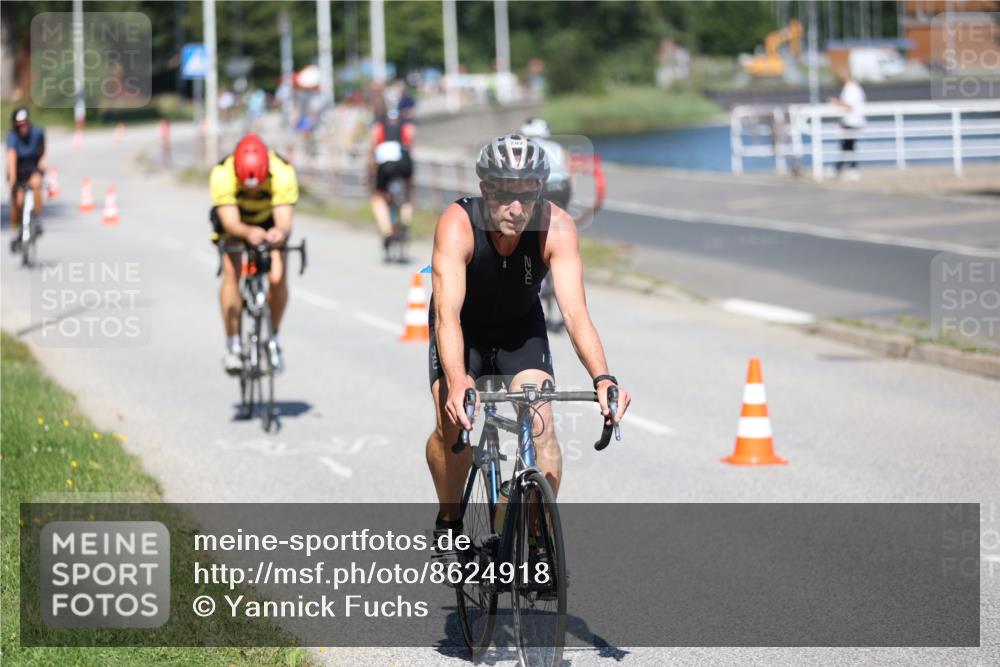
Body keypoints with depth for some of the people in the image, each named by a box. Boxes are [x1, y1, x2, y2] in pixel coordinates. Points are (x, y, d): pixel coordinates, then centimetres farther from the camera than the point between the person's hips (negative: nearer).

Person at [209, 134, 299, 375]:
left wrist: (280, 233, -64)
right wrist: (248, 232, -65)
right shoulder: (222, 175, -37)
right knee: (231, 272, -22)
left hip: (269, 221, 0)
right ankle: (233, 345, -11)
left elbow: (284, 222, -41)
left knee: (278, 277, -18)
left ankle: (273, 339, 5)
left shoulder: (283, 174, -37)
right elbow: (231, 223, -43)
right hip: (234, 220, 0)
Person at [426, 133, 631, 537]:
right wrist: (457, 384, -59)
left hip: (521, 325, 1)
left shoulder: (556, 227, -30)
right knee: (452, 425, -16)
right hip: (465, 325, -1)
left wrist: (602, 378, -52)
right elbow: (448, 315, -43)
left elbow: (575, 311, -36)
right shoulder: (457, 226, -35)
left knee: (541, 424, -17)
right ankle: (448, 520, 10)